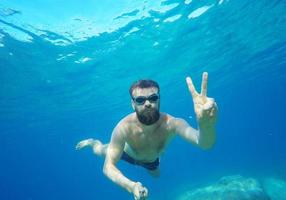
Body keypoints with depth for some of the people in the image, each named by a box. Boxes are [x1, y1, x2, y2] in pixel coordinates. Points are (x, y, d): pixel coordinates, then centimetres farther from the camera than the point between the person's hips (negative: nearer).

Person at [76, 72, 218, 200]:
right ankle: (93, 142, 58)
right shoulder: (124, 128, -45)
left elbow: (205, 144, -62)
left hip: (151, 160, 2)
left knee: (156, 175, 34)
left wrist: (206, 124, -87)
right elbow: (108, 167, -41)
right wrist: (131, 186, -61)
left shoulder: (171, 123, -46)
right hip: (128, 154, -1)